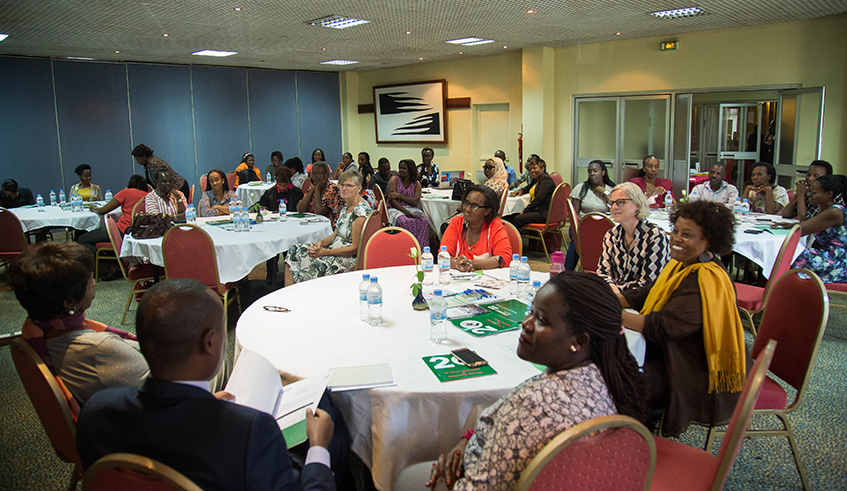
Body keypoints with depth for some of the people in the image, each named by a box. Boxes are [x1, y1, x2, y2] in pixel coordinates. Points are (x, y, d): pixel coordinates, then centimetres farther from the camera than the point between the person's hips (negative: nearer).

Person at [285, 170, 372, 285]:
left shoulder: (360, 211, -20)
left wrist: (324, 252, -20)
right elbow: (336, 234, 14)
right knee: (295, 250, -3)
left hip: (350, 258, -9)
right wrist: (321, 243, -7)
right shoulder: (347, 206, 9)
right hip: (335, 246, 10)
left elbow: (355, 248, -20)